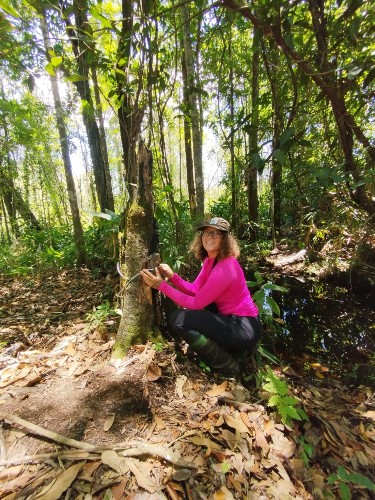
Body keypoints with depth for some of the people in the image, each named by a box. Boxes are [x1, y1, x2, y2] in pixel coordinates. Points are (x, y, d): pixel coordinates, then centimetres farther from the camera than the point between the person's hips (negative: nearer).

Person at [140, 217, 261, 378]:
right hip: (230, 318, 9)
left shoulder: (225, 268, -26)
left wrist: (161, 285, -20)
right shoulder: (211, 260, 3)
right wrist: (172, 276, -10)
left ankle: (229, 367, 1)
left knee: (178, 319, -18)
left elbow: (196, 303, -21)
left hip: (244, 327, -9)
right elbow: (195, 290, 5)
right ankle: (227, 348, 22)